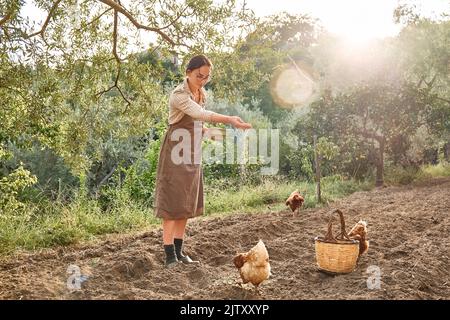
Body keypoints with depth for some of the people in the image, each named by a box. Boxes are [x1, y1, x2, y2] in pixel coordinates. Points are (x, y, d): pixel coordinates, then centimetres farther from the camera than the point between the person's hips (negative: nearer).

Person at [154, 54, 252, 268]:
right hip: (176, 154, -8)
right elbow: (200, 114, -33)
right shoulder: (179, 95, -17)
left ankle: (178, 250, 19)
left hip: (192, 156, 8)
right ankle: (170, 255, -1)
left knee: (186, 203, 10)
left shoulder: (201, 94, 10)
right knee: (171, 203, -5)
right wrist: (229, 120, -42)